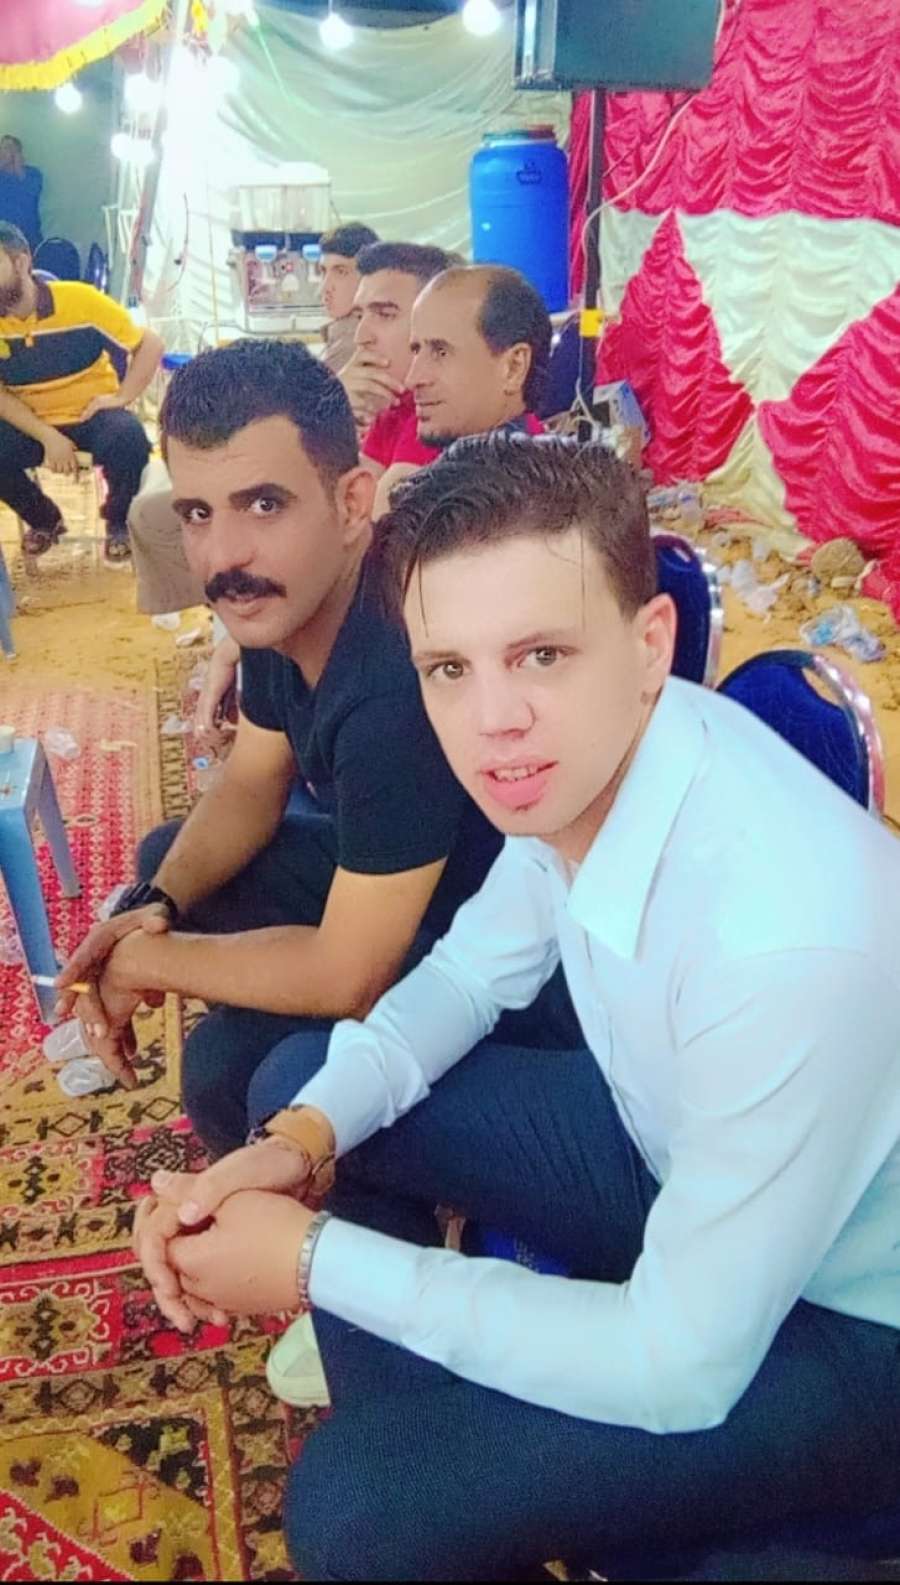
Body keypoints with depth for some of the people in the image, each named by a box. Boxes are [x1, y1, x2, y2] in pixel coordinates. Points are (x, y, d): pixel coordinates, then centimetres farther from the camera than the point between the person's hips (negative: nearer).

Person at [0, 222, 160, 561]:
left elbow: (150, 344, -10)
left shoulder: (79, 300, -17)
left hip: (92, 415, -2)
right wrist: (48, 437, -21)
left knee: (128, 439, -34)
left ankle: (118, 522, -2)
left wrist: (121, 397, -18)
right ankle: (44, 519, 8)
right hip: (31, 423, 3)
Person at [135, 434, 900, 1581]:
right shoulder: (589, 759, -15)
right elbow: (471, 973, 4)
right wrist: (304, 1135, -12)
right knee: (296, 1081, 7)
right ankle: (389, 1415, 23)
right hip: (678, 1161, 7)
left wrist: (318, 1260, -21)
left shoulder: (790, 942, -38)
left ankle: (390, 1469, 12)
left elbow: (681, 1369, -27)